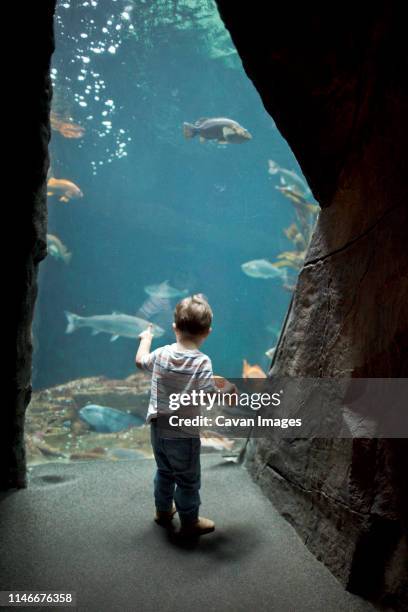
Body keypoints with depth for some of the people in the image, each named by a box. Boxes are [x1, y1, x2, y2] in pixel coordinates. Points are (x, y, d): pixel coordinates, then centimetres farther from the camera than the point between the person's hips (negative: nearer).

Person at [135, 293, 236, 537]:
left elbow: (140, 361, 14)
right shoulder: (202, 363, -24)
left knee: (164, 472, 27)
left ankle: (163, 511, 46)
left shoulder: (161, 354, -7)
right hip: (183, 434, -6)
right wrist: (226, 390, -5)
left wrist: (146, 338, 31)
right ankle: (190, 522, 32)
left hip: (158, 427, 6)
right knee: (188, 480, 15)